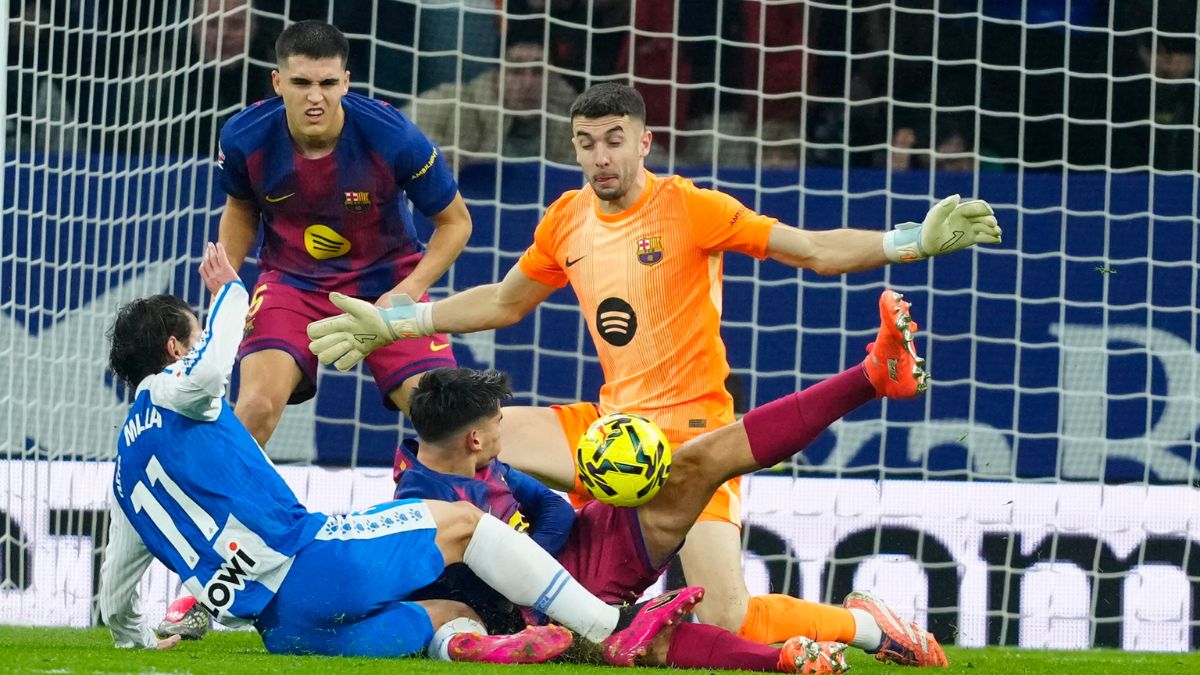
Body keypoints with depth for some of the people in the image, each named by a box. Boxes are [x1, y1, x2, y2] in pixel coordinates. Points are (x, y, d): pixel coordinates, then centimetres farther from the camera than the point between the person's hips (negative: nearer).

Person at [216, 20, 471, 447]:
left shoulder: (394, 136, -24)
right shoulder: (244, 138, -18)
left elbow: (455, 222, -9)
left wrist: (409, 292, -21)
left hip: (385, 280, 0)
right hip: (291, 280, 1)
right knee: (256, 405, -22)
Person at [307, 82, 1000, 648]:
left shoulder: (689, 207, -10)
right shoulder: (567, 221, 7)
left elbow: (816, 250, -13)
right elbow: (504, 303, 25)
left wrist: (917, 240, -26)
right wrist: (388, 322, 23)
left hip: (691, 430, -6)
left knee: (730, 620, -22)